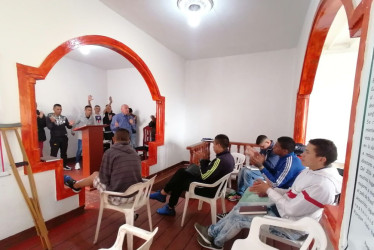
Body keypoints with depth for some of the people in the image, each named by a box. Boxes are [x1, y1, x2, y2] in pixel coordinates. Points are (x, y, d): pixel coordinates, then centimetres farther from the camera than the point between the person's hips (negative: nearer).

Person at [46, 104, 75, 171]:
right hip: (55, 138, -4)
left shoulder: (64, 118, 7)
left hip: (64, 138, 4)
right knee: (53, 153, -2)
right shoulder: (49, 117, -4)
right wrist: (52, 122, -35)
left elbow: (68, 127, 6)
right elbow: (49, 127, -16)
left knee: (64, 152, 14)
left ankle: (65, 165, 25)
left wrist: (70, 124, -16)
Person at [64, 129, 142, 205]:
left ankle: (74, 185, 47)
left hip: (117, 197, -5)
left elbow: (104, 178, -5)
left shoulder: (109, 153, -11)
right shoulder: (135, 153, 4)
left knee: (95, 175, 18)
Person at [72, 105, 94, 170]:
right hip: (81, 136, -3)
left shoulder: (92, 118, 2)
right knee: (80, 149, -5)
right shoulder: (81, 117, -6)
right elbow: (75, 124, 6)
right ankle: (77, 163, 11)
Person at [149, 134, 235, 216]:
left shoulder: (220, 160, -29)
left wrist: (203, 161, -14)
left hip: (209, 189, -9)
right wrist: (206, 162, -4)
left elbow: (204, 176, -25)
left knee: (178, 183, 0)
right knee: (182, 172, 5)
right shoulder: (229, 156, 2)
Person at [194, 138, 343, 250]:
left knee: (239, 217, -5)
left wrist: (268, 190, -16)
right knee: (240, 207, 6)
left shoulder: (323, 185, -30)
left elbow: (290, 209, -28)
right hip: (280, 210, 9)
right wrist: (268, 189, -5)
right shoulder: (310, 171, 2)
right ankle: (212, 231, 22)